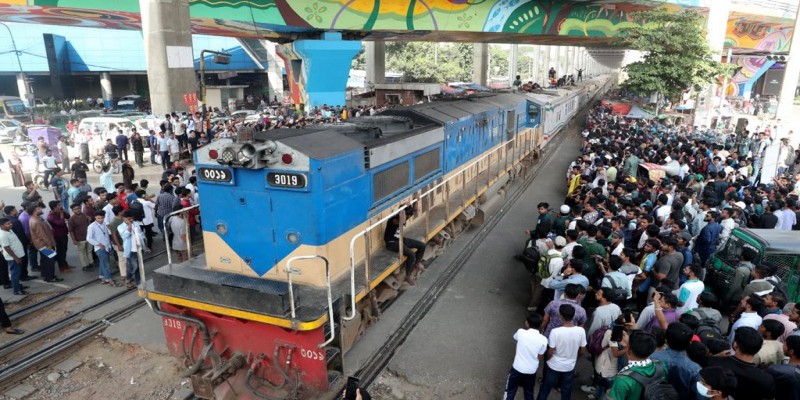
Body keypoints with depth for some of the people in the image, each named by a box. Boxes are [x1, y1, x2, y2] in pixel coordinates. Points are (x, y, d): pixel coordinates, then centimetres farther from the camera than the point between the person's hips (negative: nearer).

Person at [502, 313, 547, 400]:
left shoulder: (521, 332, -16)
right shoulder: (543, 340, -14)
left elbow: (515, 337, 10)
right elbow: (539, 358, -3)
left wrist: (526, 327, 14)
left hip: (517, 368, -2)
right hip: (531, 371, 2)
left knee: (510, 391, 16)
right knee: (529, 393, 23)